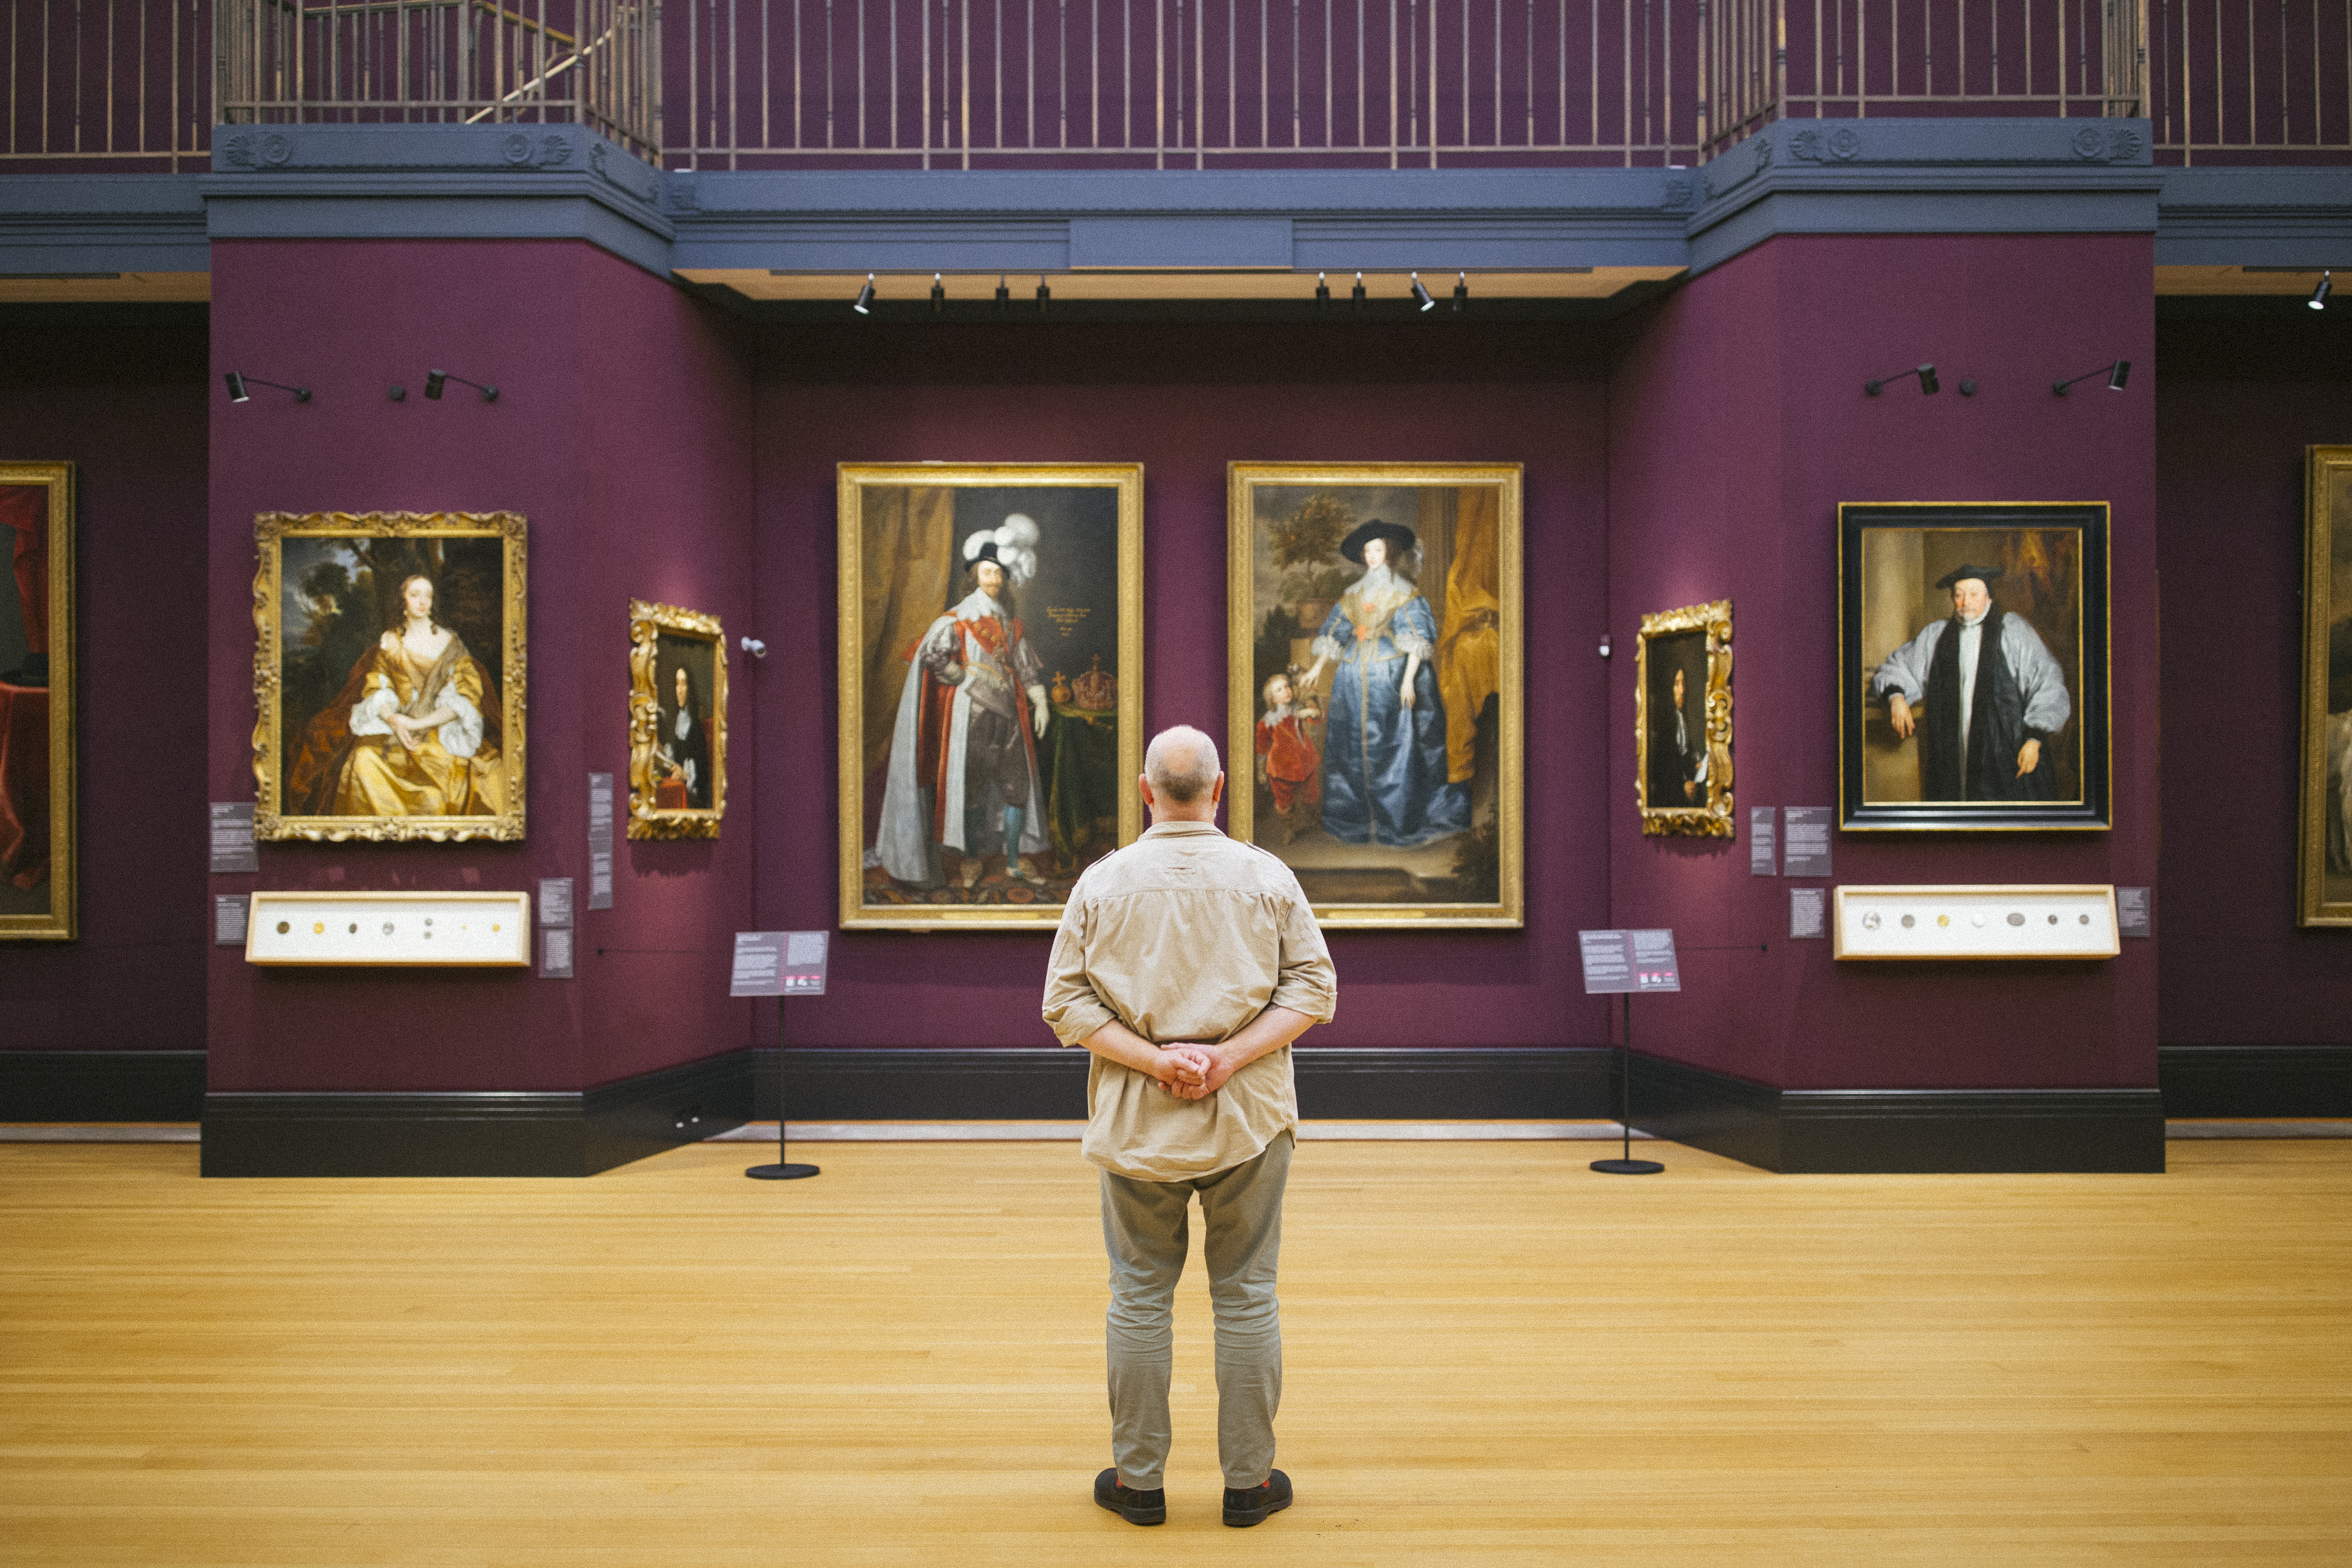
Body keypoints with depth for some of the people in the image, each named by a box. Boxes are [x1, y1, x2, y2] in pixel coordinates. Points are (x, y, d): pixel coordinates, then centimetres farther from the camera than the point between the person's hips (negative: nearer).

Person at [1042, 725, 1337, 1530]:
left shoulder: (1102, 881, -1)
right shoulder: (1267, 877, -1)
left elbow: (1065, 1003, -4)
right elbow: (1314, 986, -4)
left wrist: (1153, 1058, -11)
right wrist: (1230, 1057, -10)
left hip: (1136, 1122, 0)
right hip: (1248, 1119, 0)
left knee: (1139, 1298, 11)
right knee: (1246, 1298, 10)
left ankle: (1138, 1479, 21)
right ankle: (1248, 1480, 20)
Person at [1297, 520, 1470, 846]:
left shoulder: (1403, 592, 0)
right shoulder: (1354, 594, 15)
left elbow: (1417, 641, -8)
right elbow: (1335, 632, 18)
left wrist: (1409, 679, -19)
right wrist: (1317, 667, 11)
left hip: (1392, 675, -5)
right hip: (1356, 679, 5)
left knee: (1395, 746, -6)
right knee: (1353, 744, 3)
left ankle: (1400, 821, -1)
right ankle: (1358, 817, 11)